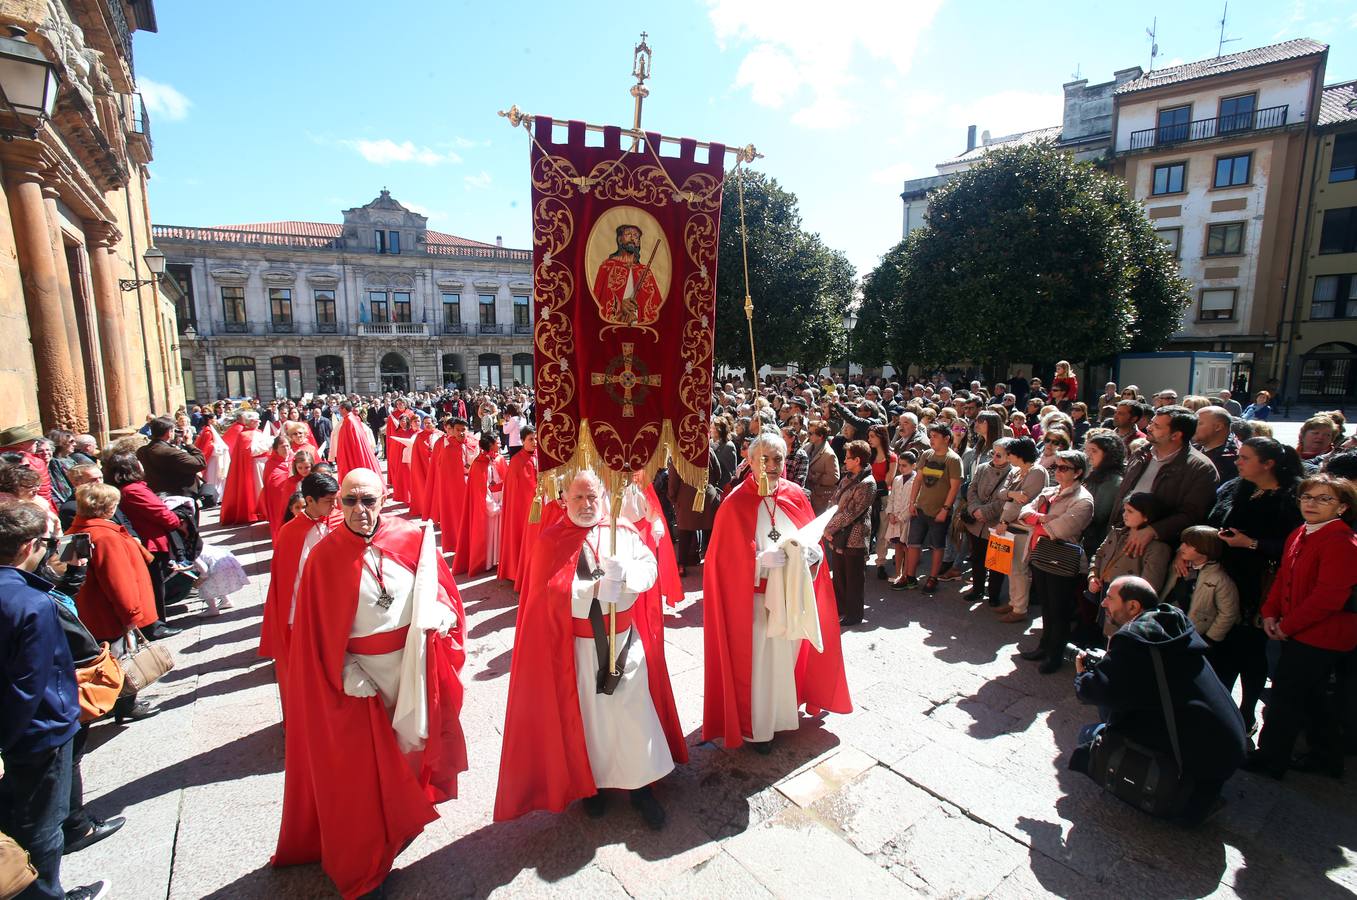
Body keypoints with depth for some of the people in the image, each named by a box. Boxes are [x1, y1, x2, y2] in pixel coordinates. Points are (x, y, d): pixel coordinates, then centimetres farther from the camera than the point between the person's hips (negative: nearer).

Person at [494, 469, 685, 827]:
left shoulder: (625, 531, 1)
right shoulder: (552, 540, -6)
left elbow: (650, 569, -6)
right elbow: (552, 592, -16)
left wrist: (625, 573, -26)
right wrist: (598, 587, -22)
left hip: (625, 639, 2)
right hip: (580, 645, -2)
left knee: (634, 710, 6)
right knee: (588, 711, 13)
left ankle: (641, 782, 24)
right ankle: (592, 780, 34)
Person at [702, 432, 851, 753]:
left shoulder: (795, 495, 0)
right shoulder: (736, 503, -13)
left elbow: (815, 543, 6)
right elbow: (727, 558, -13)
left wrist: (809, 553, -15)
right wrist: (764, 559, -26)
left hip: (793, 595, 4)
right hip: (755, 598, -4)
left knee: (788, 654, 18)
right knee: (760, 661, 4)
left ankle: (785, 709, 41)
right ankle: (758, 727, 24)